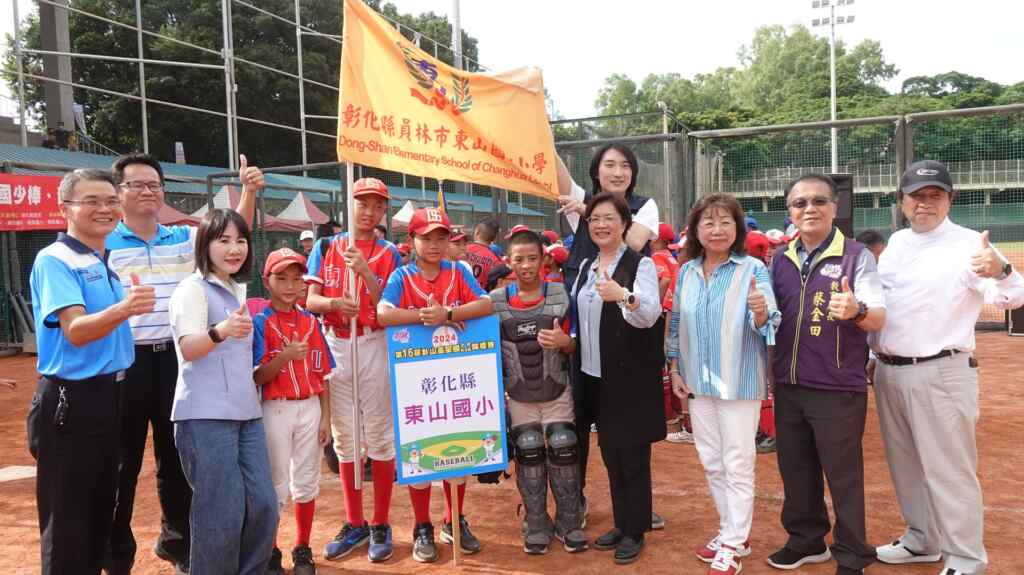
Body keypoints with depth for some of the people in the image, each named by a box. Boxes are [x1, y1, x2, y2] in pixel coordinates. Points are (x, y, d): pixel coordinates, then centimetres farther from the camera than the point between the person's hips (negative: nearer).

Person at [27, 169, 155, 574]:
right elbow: (75, 331, -25)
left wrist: (132, 303, 3)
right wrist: (123, 309, -42)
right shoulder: (54, 260, -12)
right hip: (70, 403, -8)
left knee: (101, 513, 18)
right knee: (68, 522, 1)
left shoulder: (108, 263, 11)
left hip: (111, 397, 8)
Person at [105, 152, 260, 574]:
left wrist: (249, 191, -14)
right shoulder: (104, 244, -3)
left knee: (177, 455, 15)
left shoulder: (184, 238, 7)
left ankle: (176, 541, 34)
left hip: (175, 359, 4)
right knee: (123, 461, 8)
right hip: (127, 361, -3)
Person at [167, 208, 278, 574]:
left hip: (246, 413, 8)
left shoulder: (239, 290, 15)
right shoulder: (193, 288, -8)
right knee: (223, 512, -5)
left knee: (263, 505, 8)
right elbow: (188, 349, -24)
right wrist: (221, 331, -41)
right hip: (206, 416, -8)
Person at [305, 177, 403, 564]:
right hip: (334, 347, 2)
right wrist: (334, 303, -22)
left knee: (379, 438, 3)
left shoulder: (388, 254, 1)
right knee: (344, 439, 11)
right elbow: (310, 301, -1)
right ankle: (354, 523, 25)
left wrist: (366, 272, -22)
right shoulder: (325, 247, 6)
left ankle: (381, 525, 16)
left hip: (374, 347, -2)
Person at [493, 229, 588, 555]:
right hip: (517, 396, 1)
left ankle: (569, 523, 16)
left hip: (556, 393, 0)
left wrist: (563, 341, -25)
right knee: (528, 455, 7)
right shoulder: (496, 301, -6)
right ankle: (536, 525, 20)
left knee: (563, 452, 1)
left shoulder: (560, 295, -7)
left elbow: (572, 347, -2)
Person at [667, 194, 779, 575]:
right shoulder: (686, 273, 4)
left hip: (739, 382, -5)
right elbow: (676, 324, 11)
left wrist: (760, 311, -38)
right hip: (698, 382, 5)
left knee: (738, 465, 5)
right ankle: (732, 533, 34)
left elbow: (764, 324, -16)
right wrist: (674, 369, 6)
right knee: (711, 462, 16)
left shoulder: (753, 269, -11)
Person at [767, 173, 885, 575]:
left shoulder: (856, 256, -6)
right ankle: (806, 540, 35)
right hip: (788, 385, 5)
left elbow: (879, 318, -11)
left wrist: (857, 310, -33)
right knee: (795, 469, 16)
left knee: (843, 475, 5)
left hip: (839, 388, -5)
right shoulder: (780, 261, 7)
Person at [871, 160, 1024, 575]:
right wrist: (873, 354, 18)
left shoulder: (969, 244, -9)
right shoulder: (895, 243, 11)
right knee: (905, 465, 19)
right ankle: (922, 540, 36)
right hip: (888, 372, 7)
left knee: (949, 472, -2)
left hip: (941, 374, -7)